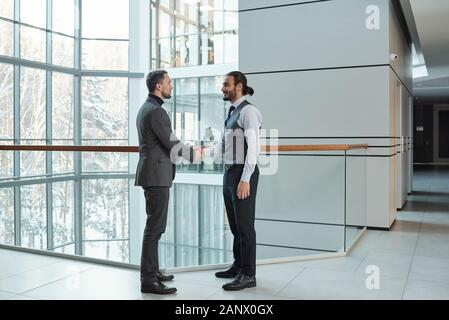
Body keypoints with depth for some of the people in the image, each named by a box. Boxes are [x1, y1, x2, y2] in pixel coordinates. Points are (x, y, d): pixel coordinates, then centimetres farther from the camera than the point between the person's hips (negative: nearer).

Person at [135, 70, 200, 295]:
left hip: (152, 173, 11)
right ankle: (148, 280, -3)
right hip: (157, 175, -11)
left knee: (154, 225, 16)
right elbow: (172, 144, -15)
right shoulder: (156, 111, -15)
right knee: (155, 226, -8)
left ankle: (152, 270, 25)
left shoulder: (146, 108, 17)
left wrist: (188, 151, 20)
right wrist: (194, 154, 0)